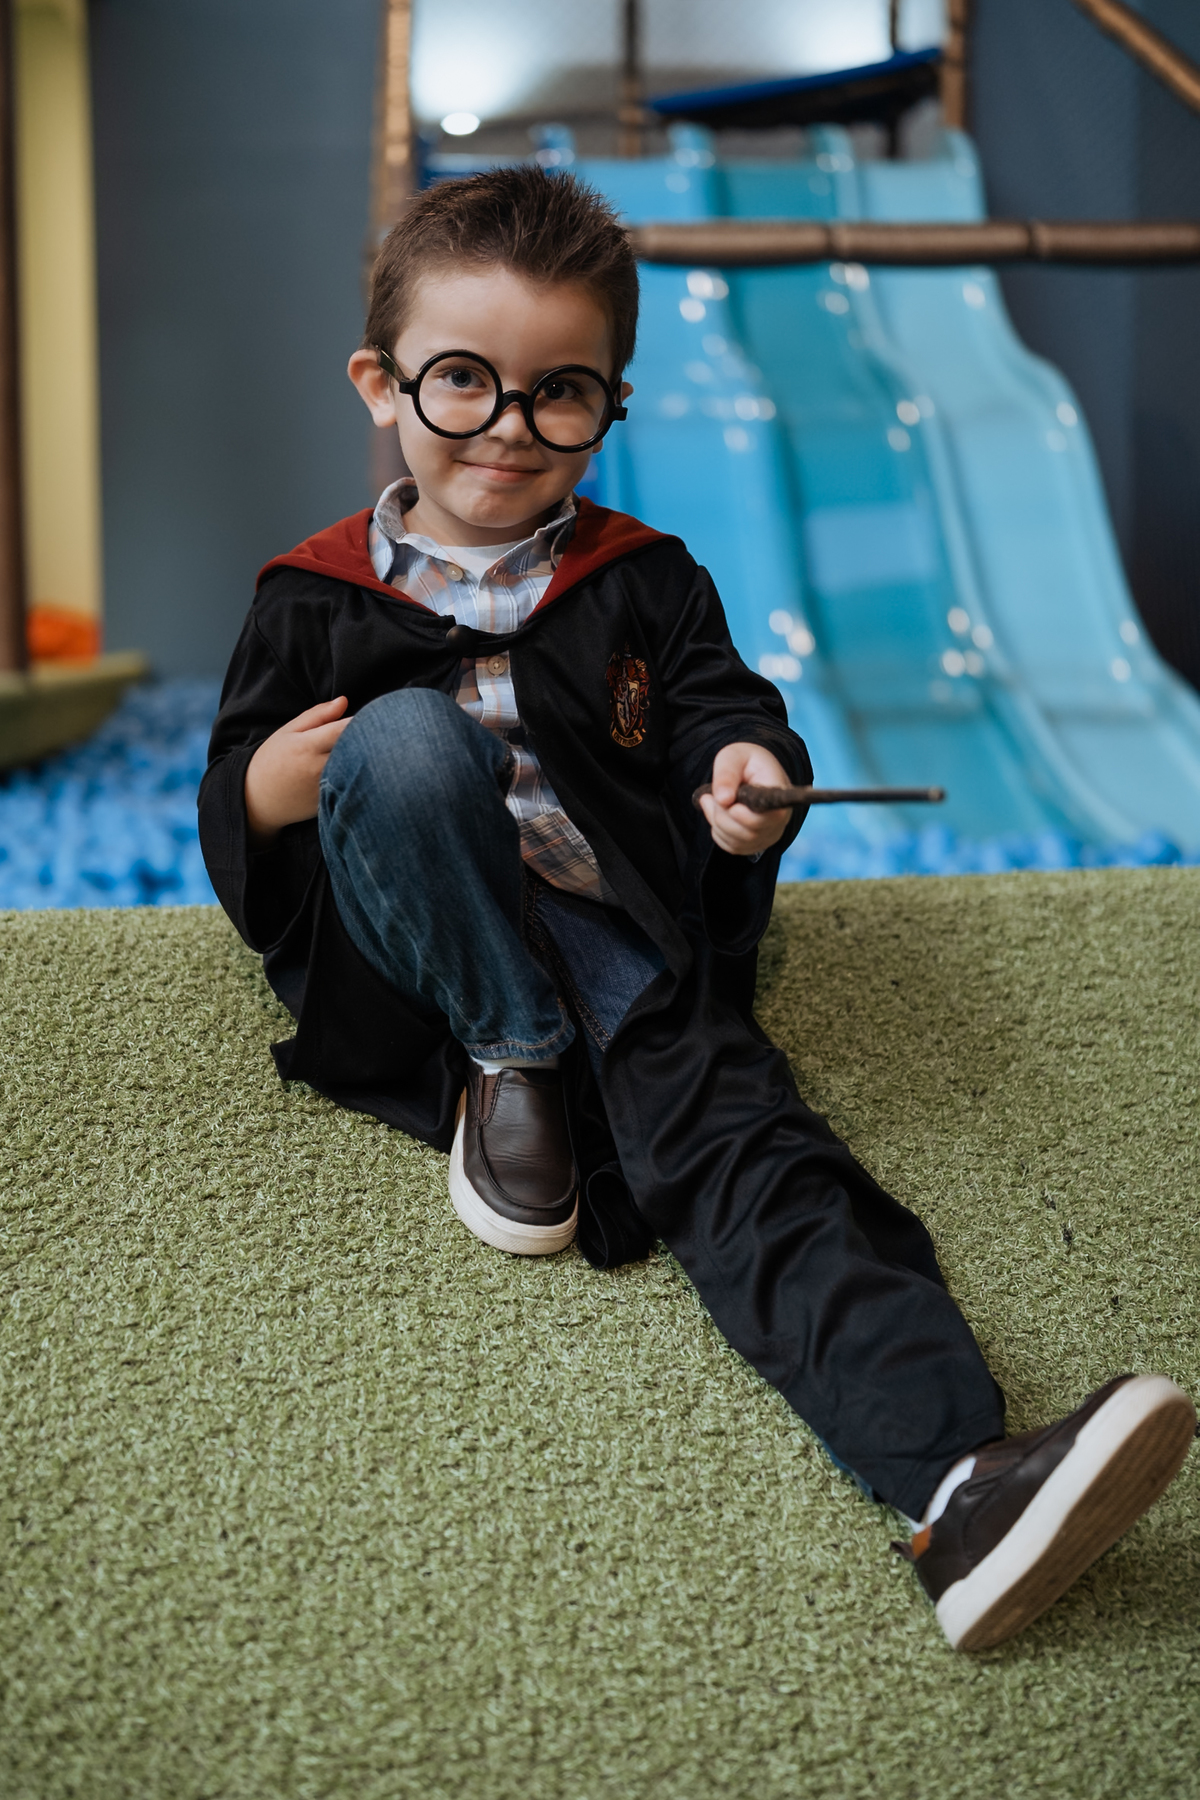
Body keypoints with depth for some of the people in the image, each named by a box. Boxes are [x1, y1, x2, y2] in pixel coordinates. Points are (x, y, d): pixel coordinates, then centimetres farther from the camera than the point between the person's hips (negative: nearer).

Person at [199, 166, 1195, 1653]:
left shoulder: (644, 585, 12)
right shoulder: (315, 604, 7)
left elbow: (717, 705, 6)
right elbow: (235, 842, 11)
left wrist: (746, 768, -19)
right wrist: (259, 797, -15)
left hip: (626, 950, 1)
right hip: (426, 970, -1)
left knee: (742, 1146, -26)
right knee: (411, 740, -28)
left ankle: (958, 1478, -46)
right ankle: (512, 1068, -15)